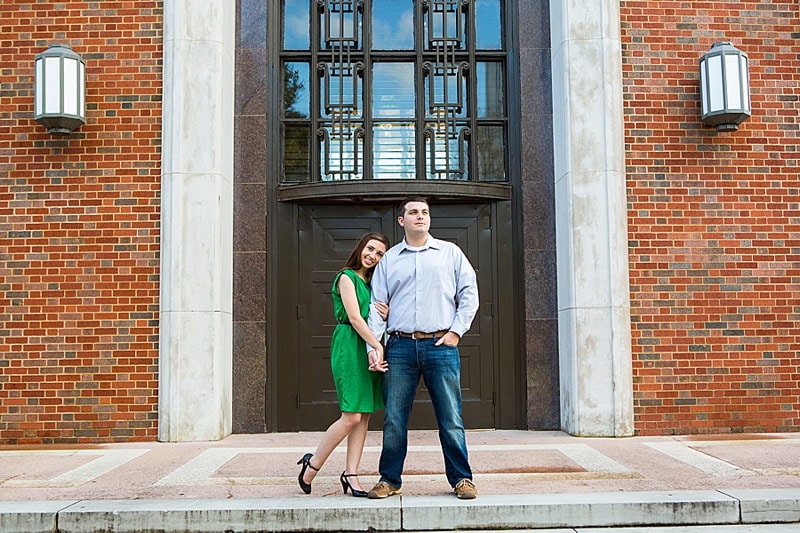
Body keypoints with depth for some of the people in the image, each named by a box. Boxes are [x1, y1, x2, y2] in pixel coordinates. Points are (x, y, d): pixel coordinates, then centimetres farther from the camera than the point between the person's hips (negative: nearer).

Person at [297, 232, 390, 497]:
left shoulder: (371, 282, 20)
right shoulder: (347, 277, -4)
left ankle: (350, 473, 10)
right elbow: (354, 317, -14)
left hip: (370, 347, 8)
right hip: (350, 346, -8)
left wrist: (386, 315, -5)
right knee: (352, 416, -11)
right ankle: (313, 463, 6)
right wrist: (378, 346, -20)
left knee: (364, 415, 5)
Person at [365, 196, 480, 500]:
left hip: (441, 344, -1)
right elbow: (377, 304, 10)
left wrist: (456, 330, -1)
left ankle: (461, 478, 12)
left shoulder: (450, 252, 12)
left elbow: (469, 293, 10)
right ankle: (390, 479, 15)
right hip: (400, 346, 1)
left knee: (450, 418, 1)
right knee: (393, 418, 3)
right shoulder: (389, 259, 14)